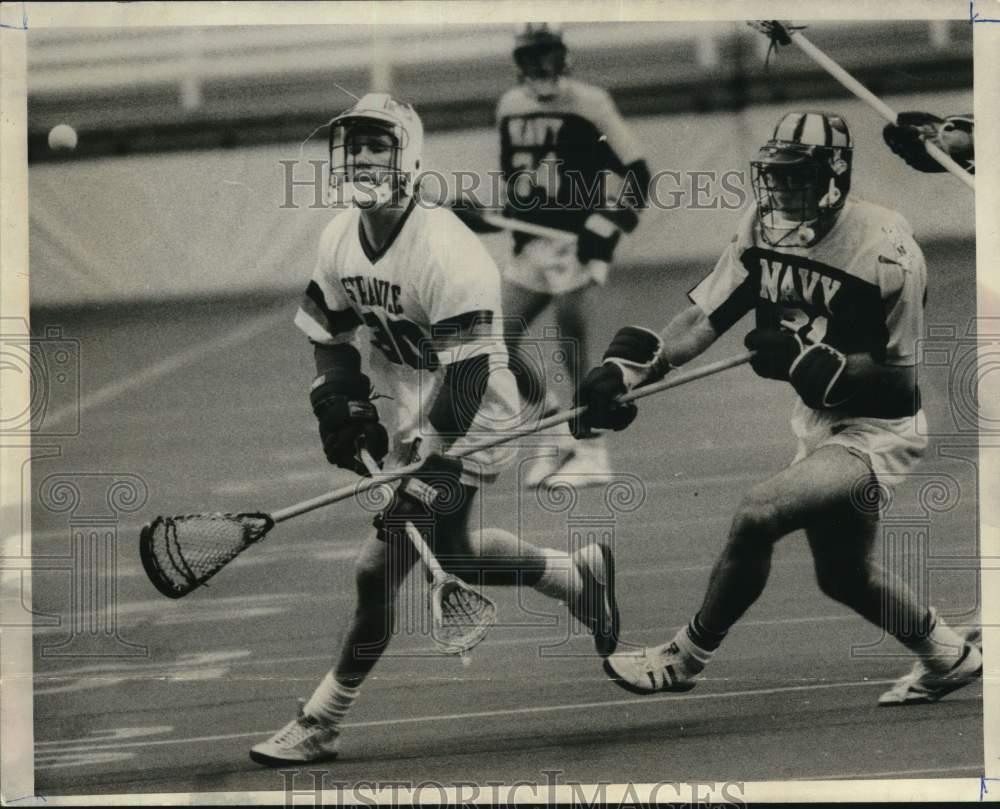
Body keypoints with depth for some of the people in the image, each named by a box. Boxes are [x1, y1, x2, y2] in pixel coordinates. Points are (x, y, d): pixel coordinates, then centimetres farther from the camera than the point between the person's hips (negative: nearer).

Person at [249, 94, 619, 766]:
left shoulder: (446, 253, -28)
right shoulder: (340, 239, -3)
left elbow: (467, 380, -29)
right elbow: (333, 331, 12)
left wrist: (433, 473, -31)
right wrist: (341, 402, -4)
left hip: (466, 428, -9)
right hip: (405, 419, 9)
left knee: (378, 570, -9)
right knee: (453, 551, 23)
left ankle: (323, 723, 3)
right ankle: (578, 574, 45)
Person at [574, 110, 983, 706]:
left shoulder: (886, 248, -24)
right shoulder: (764, 227, -4)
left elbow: (905, 381, -19)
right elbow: (706, 317, -7)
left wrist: (811, 362, -28)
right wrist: (628, 365, -22)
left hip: (881, 429, -8)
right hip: (818, 424, 8)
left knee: (757, 516, -22)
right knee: (844, 574, 20)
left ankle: (686, 658, -6)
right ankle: (949, 656, 43)